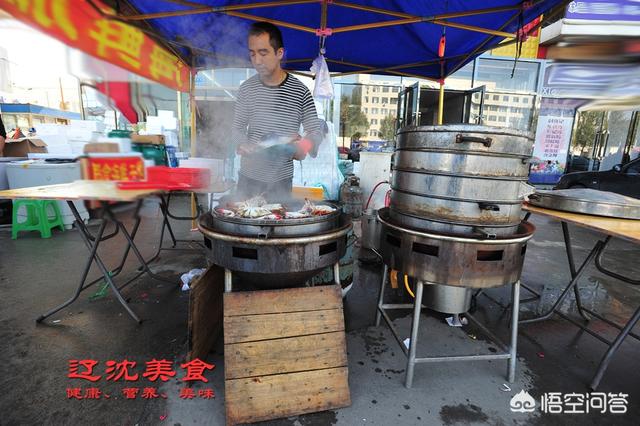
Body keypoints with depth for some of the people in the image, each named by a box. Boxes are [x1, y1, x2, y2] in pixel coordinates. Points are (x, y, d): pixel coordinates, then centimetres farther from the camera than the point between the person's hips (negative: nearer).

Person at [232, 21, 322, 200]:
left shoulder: (300, 91, -6)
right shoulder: (246, 88, 1)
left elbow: (316, 132, -2)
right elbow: (238, 127, 9)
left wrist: (304, 145, -23)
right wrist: (242, 144, -12)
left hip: (281, 180, -2)